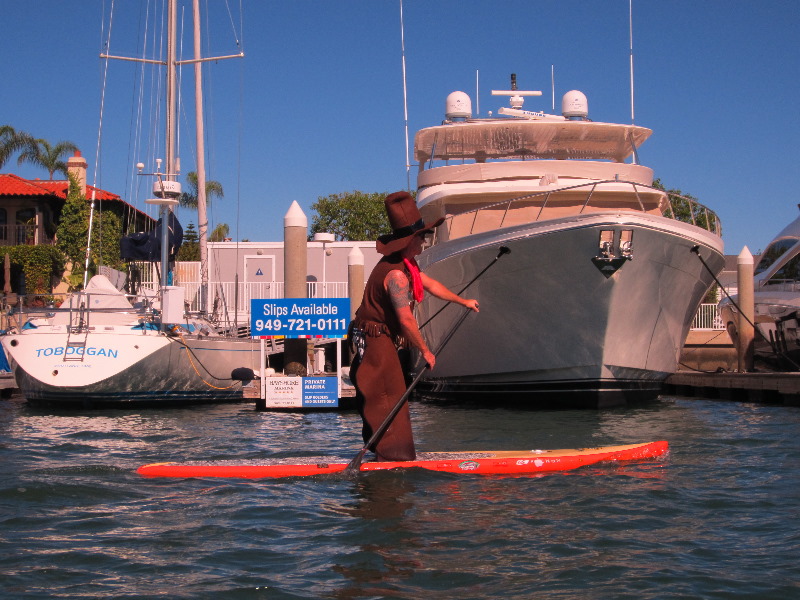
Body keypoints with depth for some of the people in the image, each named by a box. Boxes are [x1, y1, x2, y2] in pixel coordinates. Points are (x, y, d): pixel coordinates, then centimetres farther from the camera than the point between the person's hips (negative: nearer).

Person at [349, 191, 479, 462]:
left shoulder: (407, 265, 11)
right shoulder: (396, 274, -23)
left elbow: (430, 284, 26)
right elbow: (406, 319, -23)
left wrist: (464, 301, 35)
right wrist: (425, 351, -13)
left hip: (380, 340, 10)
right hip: (375, 340, -10)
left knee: (380, 400, 13)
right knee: (390, 398, -9)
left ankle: (381, 450, 20)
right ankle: (393, 454, -8)